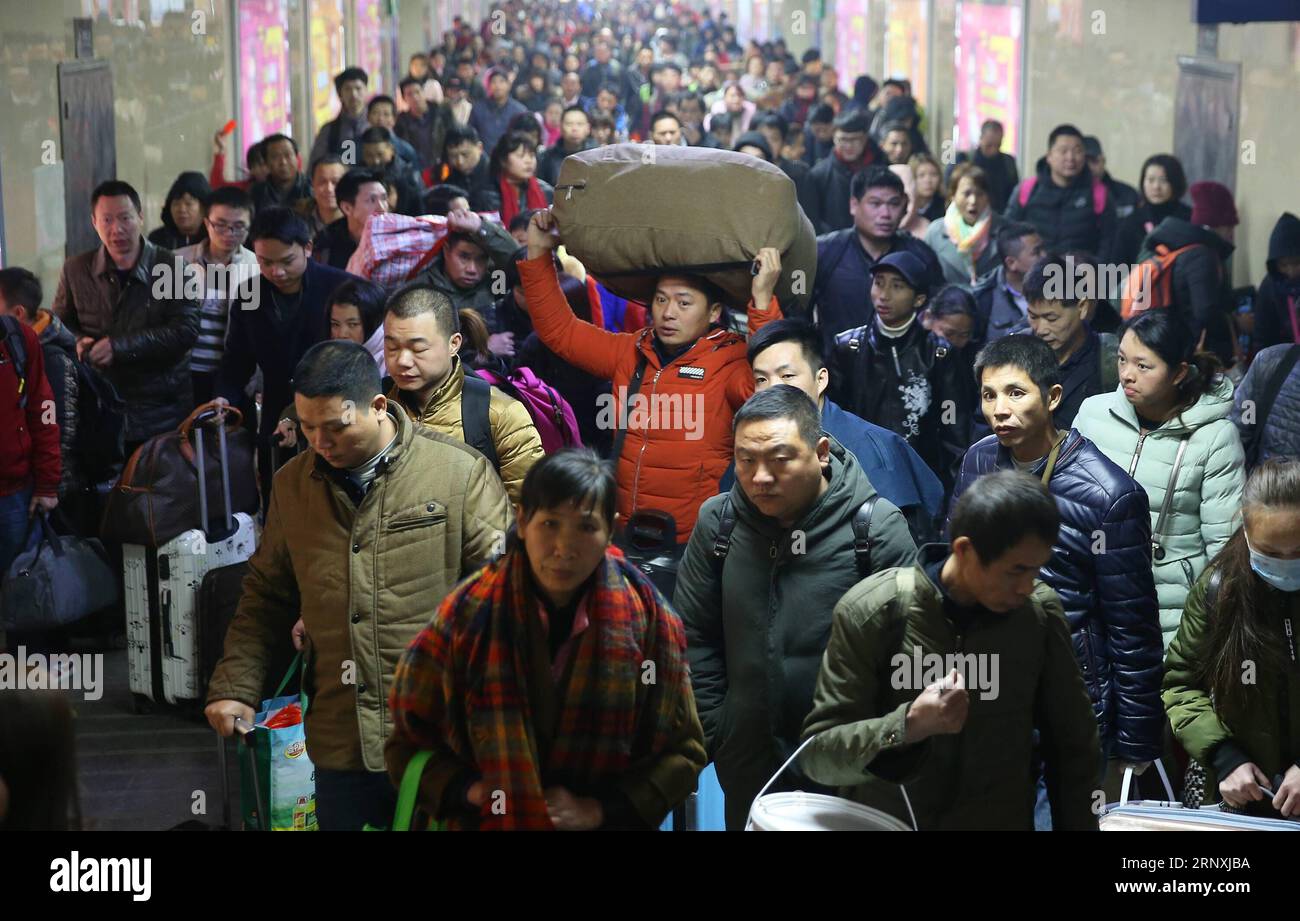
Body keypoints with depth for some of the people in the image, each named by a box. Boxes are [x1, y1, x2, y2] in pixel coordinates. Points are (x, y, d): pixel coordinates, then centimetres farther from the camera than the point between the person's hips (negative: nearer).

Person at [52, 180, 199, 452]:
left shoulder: (172, 268, -4)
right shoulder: (75, 271, 6)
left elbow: (186, 331, -13)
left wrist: (119, 347, -20)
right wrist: (77, 343, -6)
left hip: (162, 416, -2)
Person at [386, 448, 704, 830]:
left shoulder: (647, 620, -12)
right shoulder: (467, 616, -13)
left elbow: (682, 751, -5)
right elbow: (408, 742, -5)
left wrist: (600, 809, -17)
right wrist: (470, 791, -21)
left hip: (609, 822, 1)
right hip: (486, 820, -1)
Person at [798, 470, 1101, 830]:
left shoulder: (1040, 611, -9)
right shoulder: (871, 611, -17)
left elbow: (1075, 746, 1)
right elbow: (817, 753, -17)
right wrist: (907, 726, -32)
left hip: (1005, 821, 2)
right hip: (885, 821, -2)